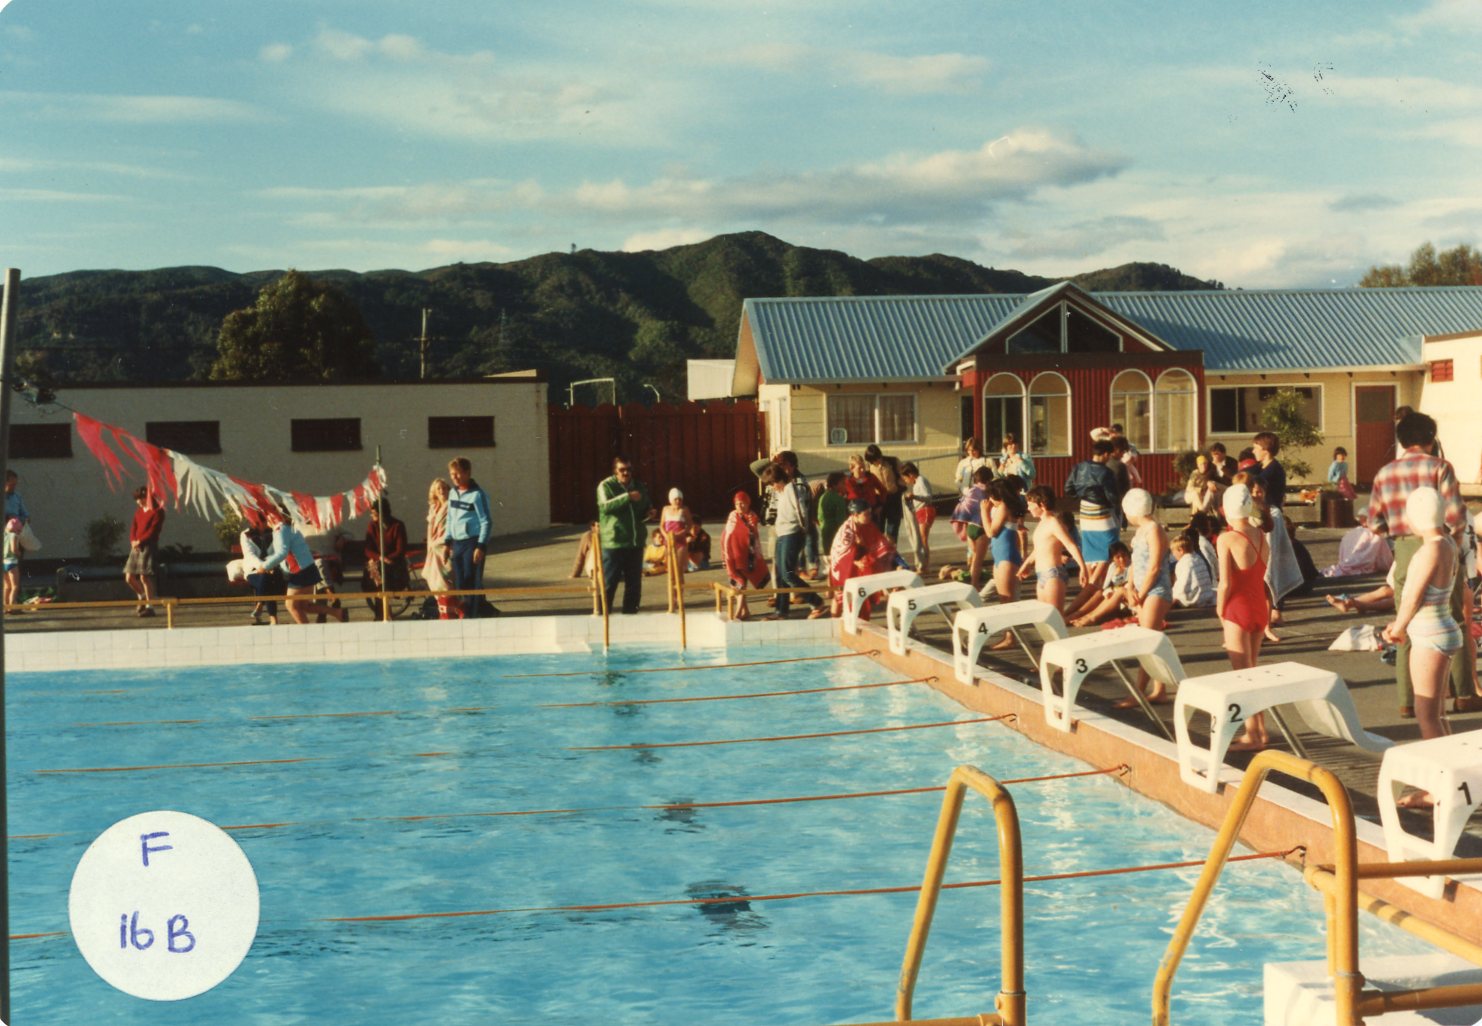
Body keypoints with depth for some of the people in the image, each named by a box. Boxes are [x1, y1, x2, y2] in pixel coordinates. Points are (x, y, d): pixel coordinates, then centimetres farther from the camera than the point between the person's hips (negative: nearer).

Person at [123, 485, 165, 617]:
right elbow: (133, 527, 12)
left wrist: (140, 541, -17)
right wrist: (133, 541, -7)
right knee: (129, 578, 6)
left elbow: (153, 530, -12)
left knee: (144, 577, -12)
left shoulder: (157, 511, -3)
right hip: (136, 547, 8)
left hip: (148, 546, -8)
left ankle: (149, 607, -6)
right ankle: (142, 598, 28)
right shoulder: (138, 512, 19)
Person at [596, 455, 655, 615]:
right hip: (613, 543, -5)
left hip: (635, 542, 5)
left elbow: (645, 509, 27)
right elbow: (604, 506, -22)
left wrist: (649, 513, 4)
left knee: (634, 583, 10)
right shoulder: (606, 486, -5)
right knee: (609, 582, -3)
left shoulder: (639, 488, 13)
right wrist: (627, 497, -27)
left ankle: (630, 612, 21)